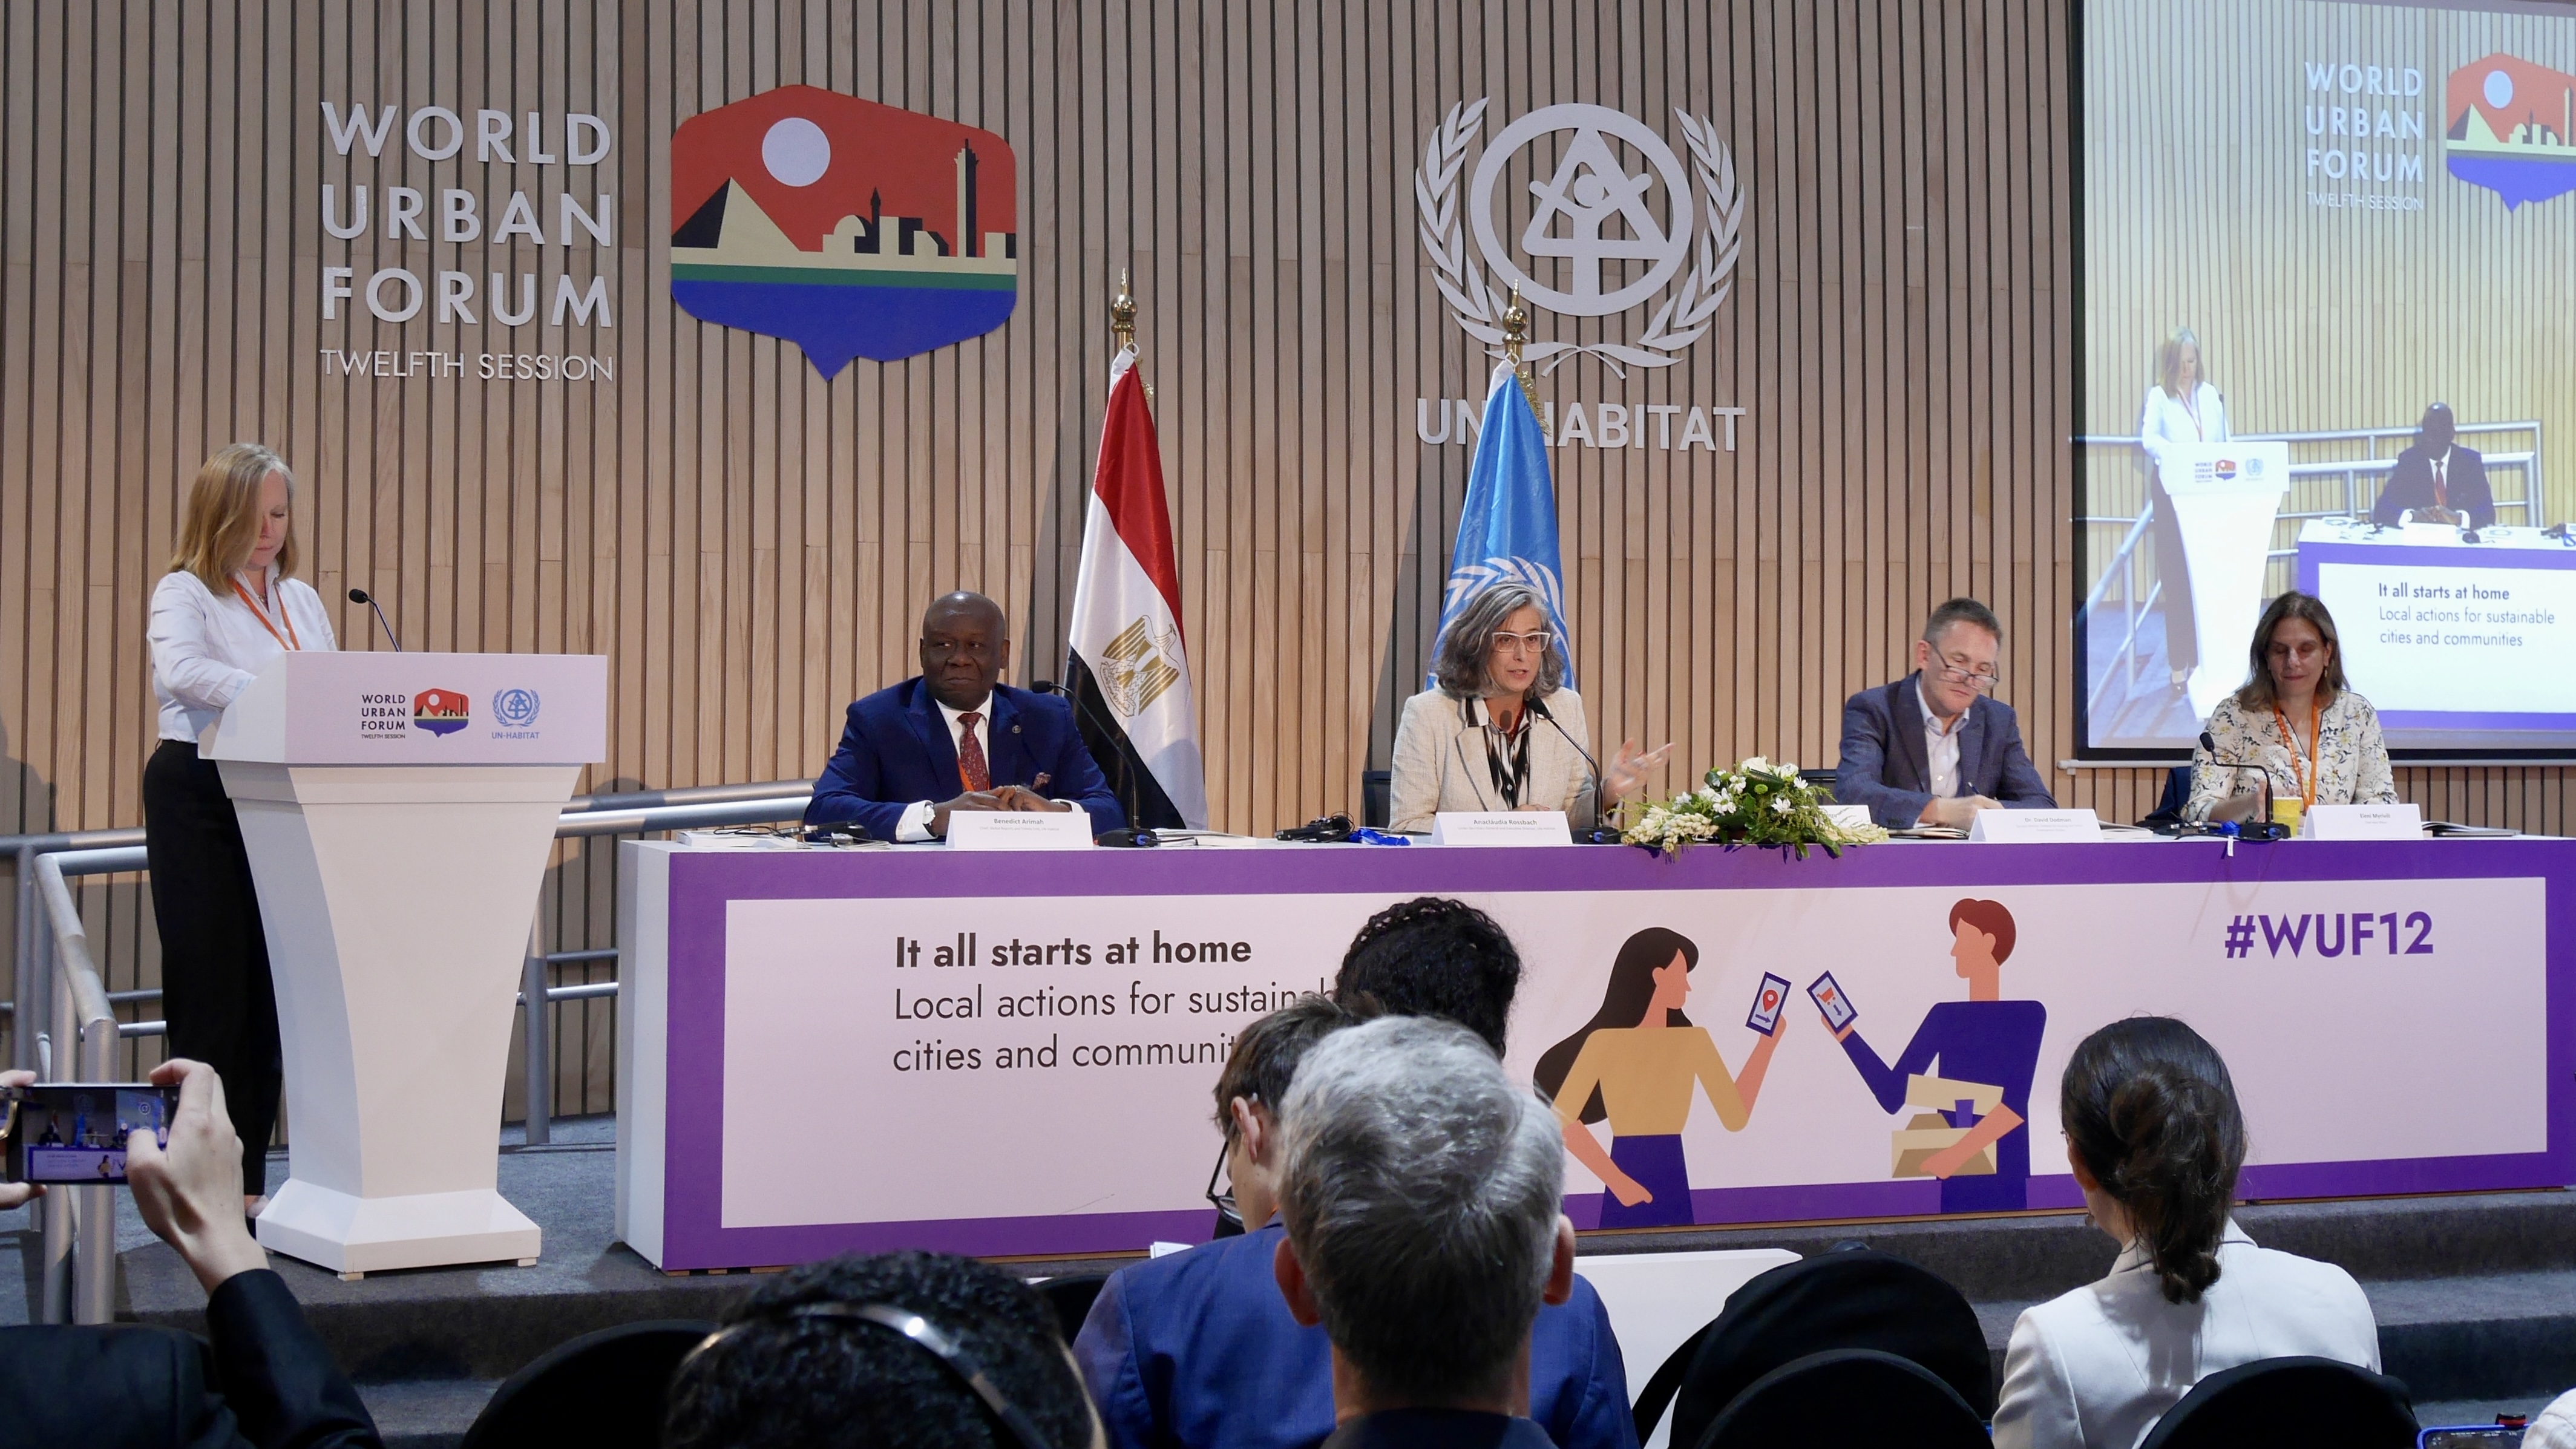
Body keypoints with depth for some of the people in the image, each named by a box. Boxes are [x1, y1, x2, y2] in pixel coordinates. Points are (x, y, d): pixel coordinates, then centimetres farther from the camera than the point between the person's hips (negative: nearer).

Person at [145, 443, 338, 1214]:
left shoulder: (302, 600, 15)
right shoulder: (184, 593, -5)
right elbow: (181, 671, -25)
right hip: (200, 797, -5)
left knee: (270, 988, 5)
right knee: (210, 986, -5)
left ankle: (251, 1179, 12)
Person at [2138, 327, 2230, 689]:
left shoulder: (2210, 395, 8)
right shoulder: (2159, 397, -5)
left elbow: (2224, 442, 11)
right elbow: (2148, 437, -23)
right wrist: (2175, 453, -42)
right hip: (2172, 493, -3)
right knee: (2176, 578, -1)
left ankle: (2202, 658, 10)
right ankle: (2179, 665, 4)